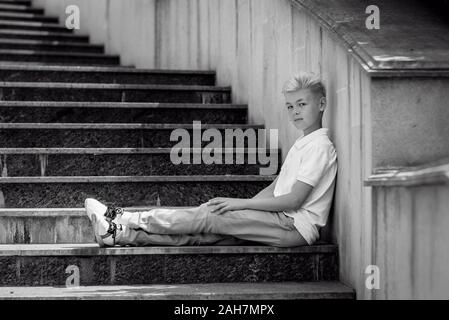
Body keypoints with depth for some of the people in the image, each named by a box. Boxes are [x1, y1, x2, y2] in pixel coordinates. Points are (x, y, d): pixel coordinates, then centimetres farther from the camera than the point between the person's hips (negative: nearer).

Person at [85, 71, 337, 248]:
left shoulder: (320, 146, -10)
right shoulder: (301, 144, 21)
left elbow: (294, 200, -17)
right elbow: (276, 187, 20)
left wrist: (241, 203, -12)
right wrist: (242, 207, 4)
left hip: (295, 227, -8)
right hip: (283, 220, 8)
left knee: (209, 217, -15)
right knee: (205, 232, -7)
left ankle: (130, 221, -12)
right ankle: (120, 234, -15)